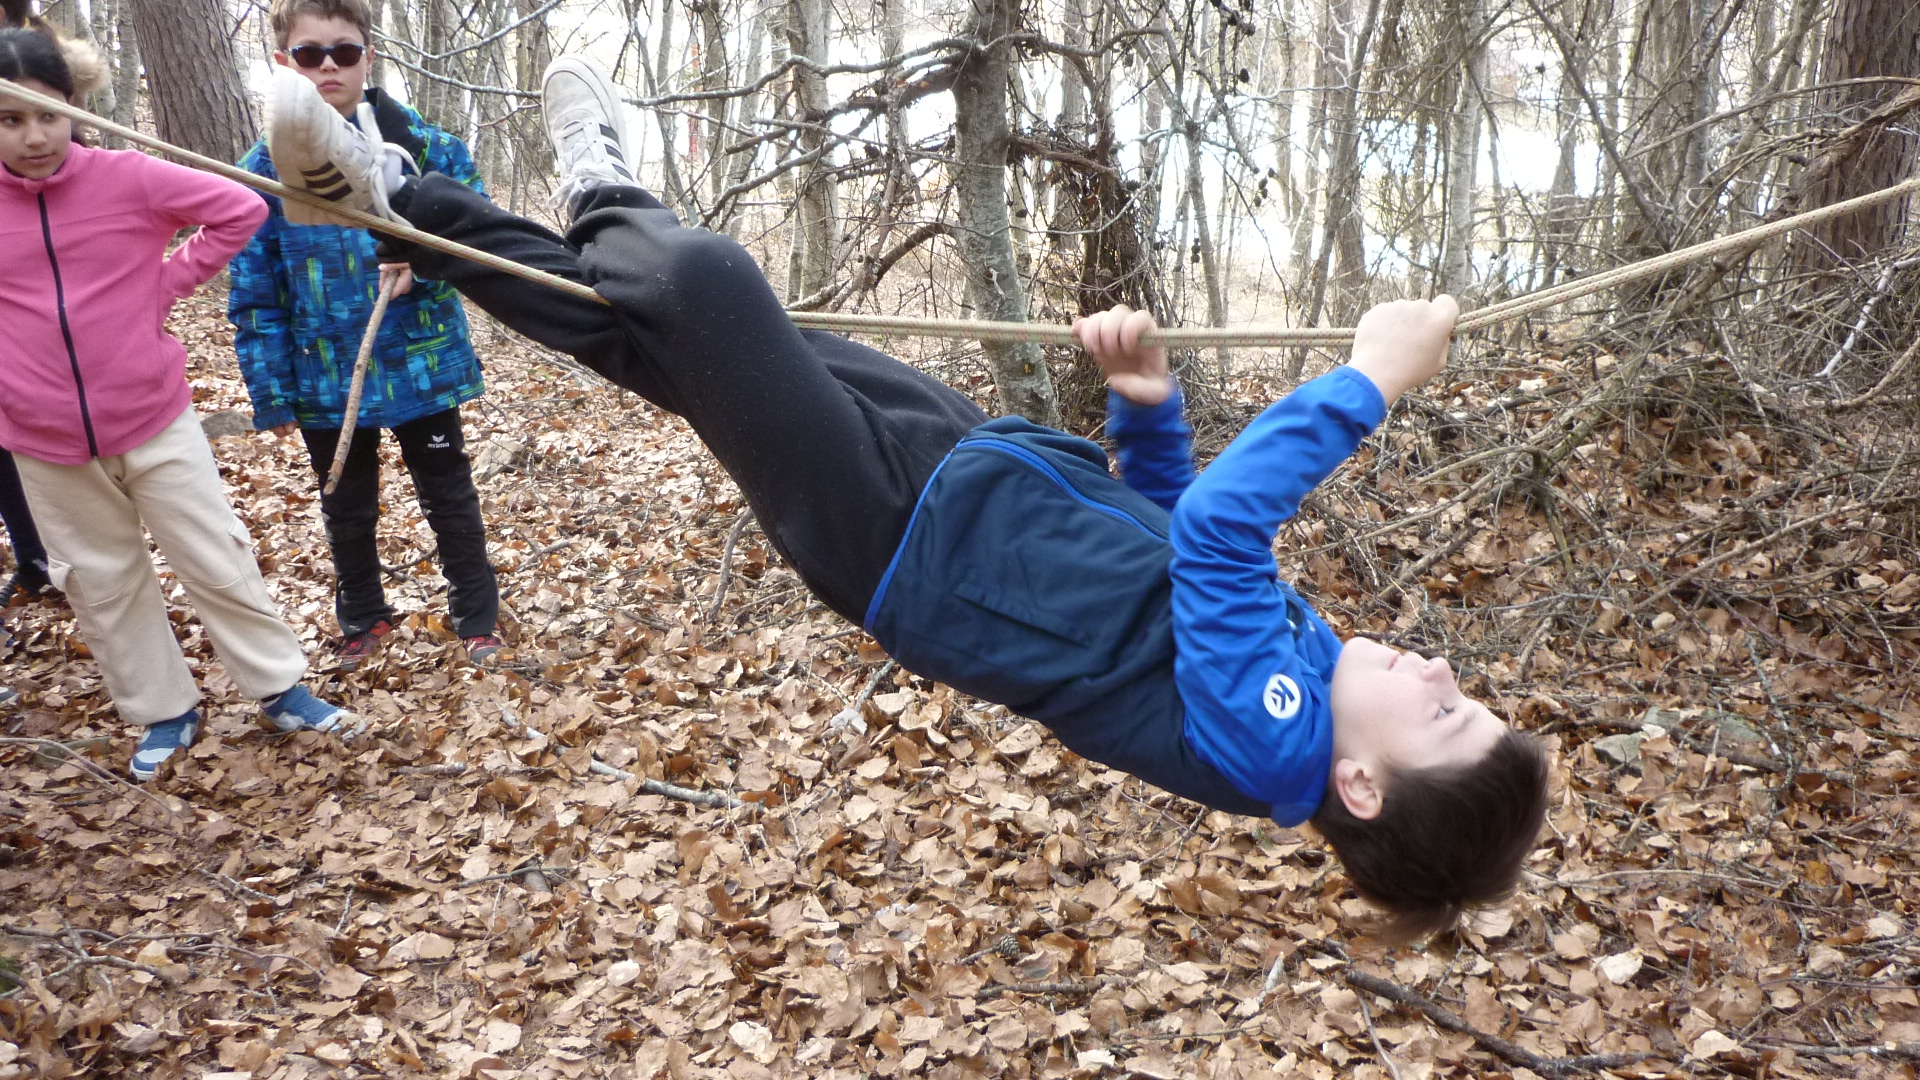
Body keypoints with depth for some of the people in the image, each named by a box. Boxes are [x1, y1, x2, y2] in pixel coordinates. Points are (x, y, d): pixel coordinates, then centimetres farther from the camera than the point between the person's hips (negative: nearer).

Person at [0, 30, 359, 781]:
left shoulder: (127, 177, -10)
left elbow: (240, 210, -3)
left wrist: (169, 281, -6)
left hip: (154, 420, -2)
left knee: (218, 563, 6)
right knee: (100, 583, 12)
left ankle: (280, 689, 20)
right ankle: (165, 712, 27)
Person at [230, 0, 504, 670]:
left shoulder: (423, 145, -6)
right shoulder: (264, 168, -5)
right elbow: (254, 294, -2)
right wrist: (272, 393, -4)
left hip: (421, 365, -1)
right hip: (327, 381, 1)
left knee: (450, 500, 13)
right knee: (348, 512, 18)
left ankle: (477, 616, 31)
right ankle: (362, 617, 40)